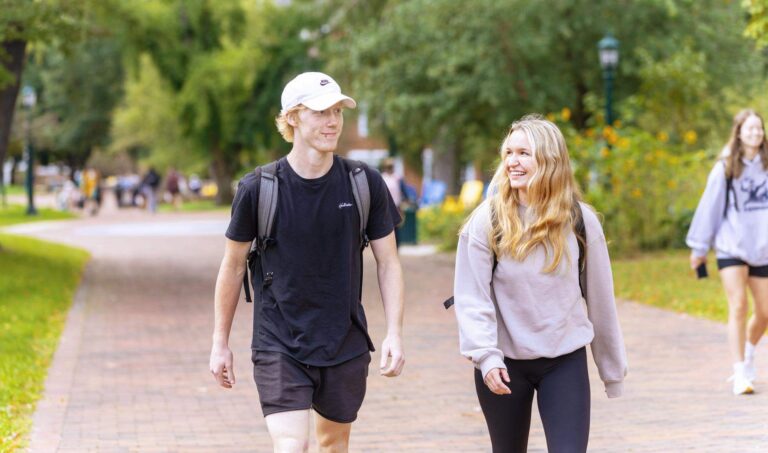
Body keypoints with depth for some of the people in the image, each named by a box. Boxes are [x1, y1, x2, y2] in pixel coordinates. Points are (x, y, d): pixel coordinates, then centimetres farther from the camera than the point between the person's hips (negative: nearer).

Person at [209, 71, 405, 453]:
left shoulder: (365, 184, -4)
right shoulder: (258, 189, -8)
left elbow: (388, 263, 3)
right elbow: (233, 267, 3)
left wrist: (394, 334, -7)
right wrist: (220, 342, 6)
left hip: (346, 346, 3)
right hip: (279, 345, -3)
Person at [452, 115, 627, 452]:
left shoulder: (579, 220, -1)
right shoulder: (487, 220, -6)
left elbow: (600, 299, 5)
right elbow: (471, 298, -8)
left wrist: (613, 371, 9)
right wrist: (485, 355, -21)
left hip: (566, 361, 0)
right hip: (504, 362, 0)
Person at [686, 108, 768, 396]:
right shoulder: (726, 167, -3)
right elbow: (710, 207, 2)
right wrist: (699, 246, 5)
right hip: (731, 247, -3)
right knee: (738, 307, -12)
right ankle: (740, 374, -10)